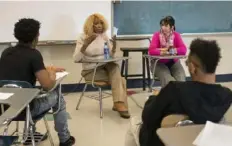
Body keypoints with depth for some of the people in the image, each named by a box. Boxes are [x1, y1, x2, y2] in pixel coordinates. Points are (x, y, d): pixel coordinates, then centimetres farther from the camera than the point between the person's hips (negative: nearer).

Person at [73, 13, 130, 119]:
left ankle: (119, 103, -30)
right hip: (90, 71, -4)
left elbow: (111, 55, 4)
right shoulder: (83, 37, -6)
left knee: (114, 66, -31)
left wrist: (114, 45, -15)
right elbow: (76, 59, -17)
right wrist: (86, 44, -29)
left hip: (105, 67, 4)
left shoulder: (104, 36, 5)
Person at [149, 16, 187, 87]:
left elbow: (183, 50, -13)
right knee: (168, 81, -26)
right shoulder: (157, 35, -7)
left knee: (181, 80, -20)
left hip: (173, 63, 2)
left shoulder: (176, 35, -2)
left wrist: (172, 50, -28)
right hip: (159, 63, -2)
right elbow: (151, 50, -19)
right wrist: (162, 52, -34)